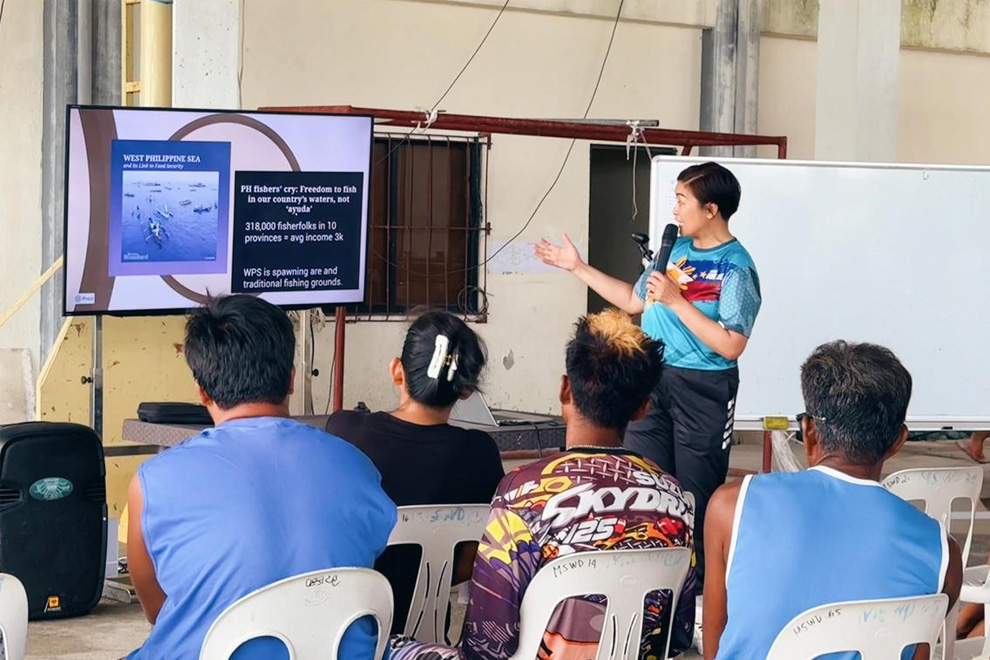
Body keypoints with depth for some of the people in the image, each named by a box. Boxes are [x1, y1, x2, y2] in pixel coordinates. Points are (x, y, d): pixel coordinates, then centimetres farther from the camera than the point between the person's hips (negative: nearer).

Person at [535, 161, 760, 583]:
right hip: (652, 381, 7)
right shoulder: (677, 248, 9)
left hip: (702, 390, -7)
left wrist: (676, 300, -21)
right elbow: (634, 301, 21)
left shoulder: (736, 268, -13)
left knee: (697, 495, 0)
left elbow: (731, 345, -21)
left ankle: (700, 578, 10)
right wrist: (578, 268, 20)